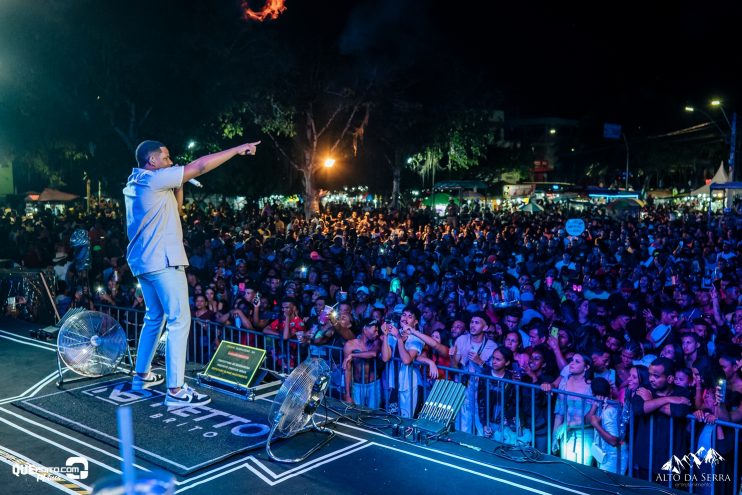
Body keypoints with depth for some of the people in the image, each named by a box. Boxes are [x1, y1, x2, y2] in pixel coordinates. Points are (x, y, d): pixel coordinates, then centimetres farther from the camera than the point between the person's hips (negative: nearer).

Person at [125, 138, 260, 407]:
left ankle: (141, 375, 30)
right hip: (162, 261, -10)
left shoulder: (135, 184, 15)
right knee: (179, 321, -9)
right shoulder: (154, 179, -13)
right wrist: (238, 150, -13)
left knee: (154, 317, 21)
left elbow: (175, 209, 23)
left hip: (143, 261, 10)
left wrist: (178, 186, 9)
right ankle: (176, 391, -11)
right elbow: (200, 166, -17)